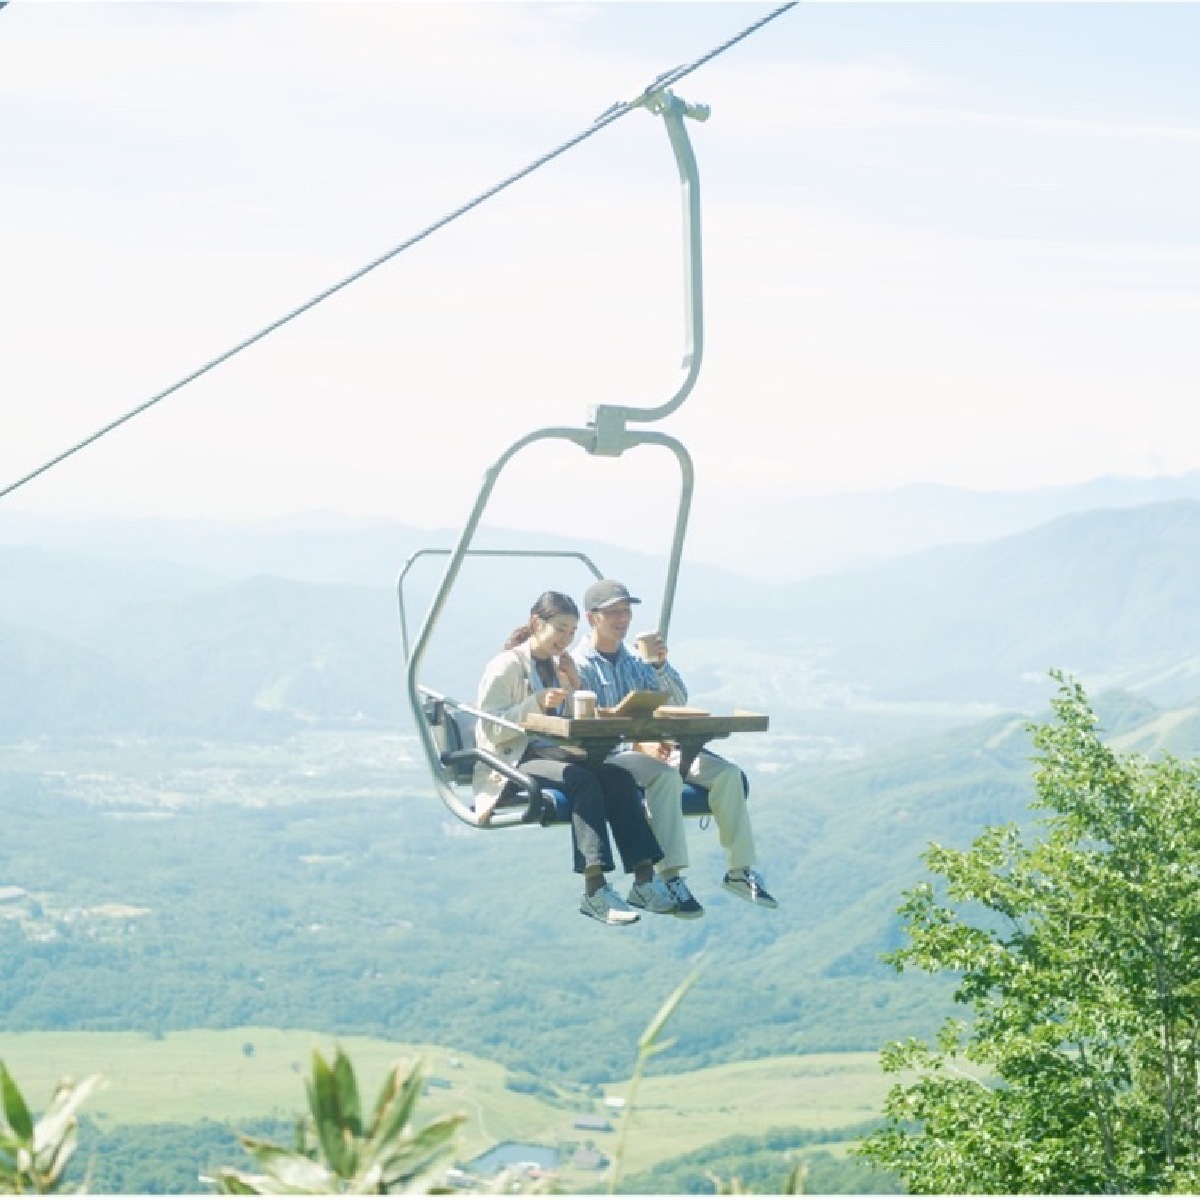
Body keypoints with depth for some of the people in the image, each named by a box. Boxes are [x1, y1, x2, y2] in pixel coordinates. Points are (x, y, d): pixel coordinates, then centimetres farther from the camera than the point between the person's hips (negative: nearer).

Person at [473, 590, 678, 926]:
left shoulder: (557, 666, 20)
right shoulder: (507, 666, -2)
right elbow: (491, 729, -12)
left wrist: (573, 685, 5)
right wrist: (537, 703, -21)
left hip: (555, 755, 7)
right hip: (513, 763, -7)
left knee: (618, 777, -23)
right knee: (583, 780, -35)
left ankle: (643, 879, -30)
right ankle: (594, 891, -40)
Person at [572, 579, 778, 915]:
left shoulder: (634, 661, 21)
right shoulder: (579, 664, 0)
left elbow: (678, 701, 13)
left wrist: (660, 664, -6)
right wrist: (637, 744, -24)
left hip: (651, 747, 7)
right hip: (606, 756, -7)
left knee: (727, 772, -13)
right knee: (665, 774, -37)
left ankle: (740, 869, -10)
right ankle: (671, 878, -40)